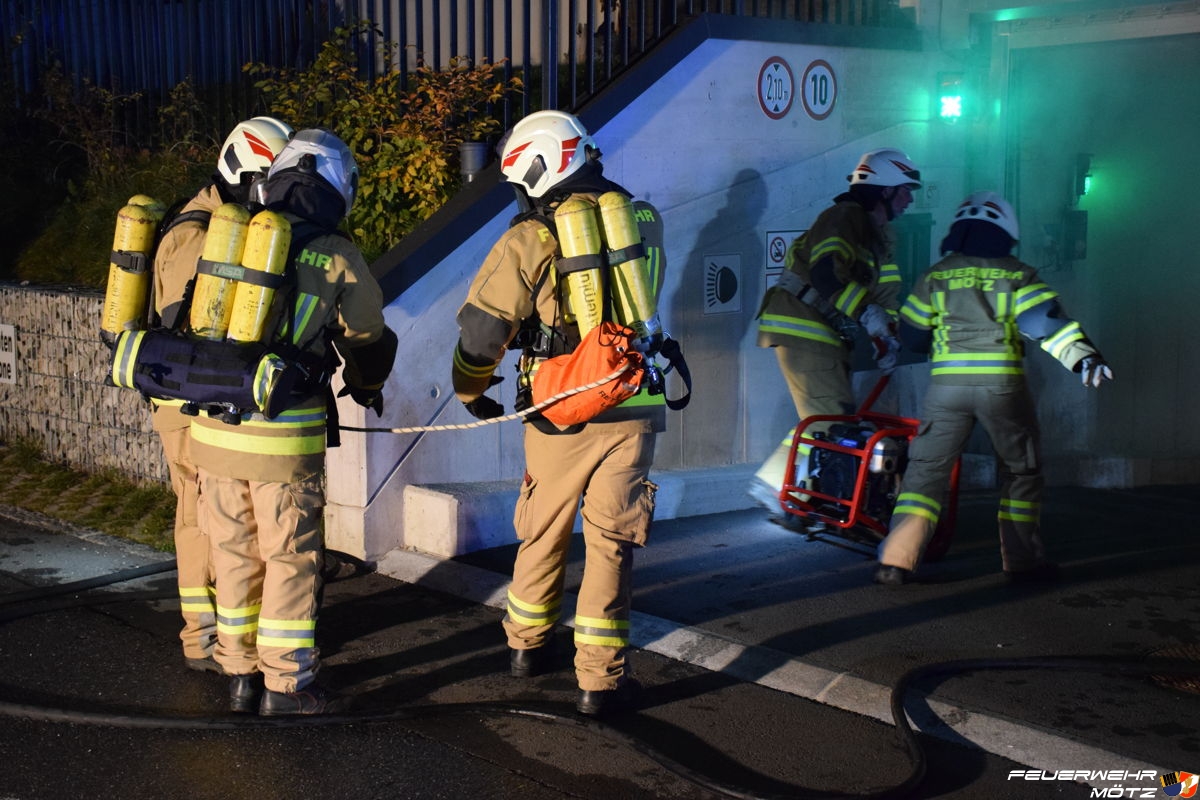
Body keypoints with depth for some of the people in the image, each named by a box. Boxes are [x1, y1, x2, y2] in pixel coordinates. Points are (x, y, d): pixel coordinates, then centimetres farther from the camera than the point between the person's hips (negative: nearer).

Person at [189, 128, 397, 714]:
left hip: (213, 425, 4)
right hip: (283, 432, -4)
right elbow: (368, 337, 9)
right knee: (291, 558, 8)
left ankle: (241, 675, 26)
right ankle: (285, 683, 16)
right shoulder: (337, 258, -4)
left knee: (235, 552, 15)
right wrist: (366, 387, 31)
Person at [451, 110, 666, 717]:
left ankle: (527, 645, 33)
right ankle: (600, 679, 7)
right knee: (610, 542, 7)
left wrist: (471, 393, 9)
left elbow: (482, 330, -6)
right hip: (634, 409, 2)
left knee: (544, 533, 17)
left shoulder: (528, 241, -7)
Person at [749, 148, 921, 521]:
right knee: (827, 417, -12)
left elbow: (884, 287, 15)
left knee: (839, 418, 11)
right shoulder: (844, 217, -14)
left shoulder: (878, 233, 18)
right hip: (802, 329, -10)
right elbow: (827, 274, -28)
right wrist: (868, 315, -28)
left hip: (827, 334, 10)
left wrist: (886, 336, 2)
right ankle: (774, 485, -3)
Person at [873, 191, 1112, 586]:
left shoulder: (935, 276, 10)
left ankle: (896, 559, -8)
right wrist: (1084, 356, -18)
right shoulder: (1018, 275, 5)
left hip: (947, 384, 1)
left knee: (927, 468, 4)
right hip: (1002, 383, -1)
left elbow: (911, 335, 16)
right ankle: (1021, 559, 17)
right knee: (1022, 468, 15)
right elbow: (1045, 320, -11)